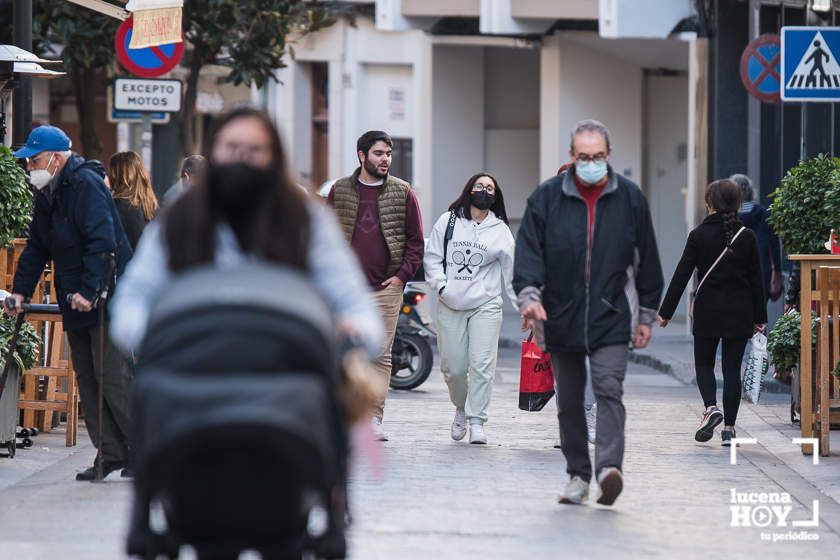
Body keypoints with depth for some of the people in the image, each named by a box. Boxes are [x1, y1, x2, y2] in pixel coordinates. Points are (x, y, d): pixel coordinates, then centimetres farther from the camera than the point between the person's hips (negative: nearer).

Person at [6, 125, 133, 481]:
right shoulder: (48, 194, 14)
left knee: (113, 379, -10)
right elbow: (37, 248, 20)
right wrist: (21, 291, 10)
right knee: (87, 381, 8)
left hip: (106, 301, -9)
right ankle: (111, 454, 11)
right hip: (76, 305, 9)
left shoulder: (85, 184, -15)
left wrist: (89, 291, -26)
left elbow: (102, 242, -23)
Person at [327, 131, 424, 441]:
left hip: (387, 287, -1)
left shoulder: (403, 192, 5)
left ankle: (374, 418, -2)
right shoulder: (340, 191, 7)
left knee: (381, 354, -3)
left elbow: (416, 240, 8)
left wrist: (402, 275, -3)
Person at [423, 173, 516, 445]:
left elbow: (512, 270, 7)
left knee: (482, 364, -10)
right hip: (450, 306, 1)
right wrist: (442, 286, -7)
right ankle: (461, 408, 29)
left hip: (486, 305, -1)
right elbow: (432, 257, 7)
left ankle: (477, 421, -4)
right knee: (453, 367, 2)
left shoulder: (500, 230, 7)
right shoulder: (448, 221, 6)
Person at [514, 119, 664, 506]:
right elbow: (528, 250, -4)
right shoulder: (546, 198, 1)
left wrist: (647, 315, 10)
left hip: (610, 320, -1)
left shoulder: (630, 198, 4)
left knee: (609, 390, -17)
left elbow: (647, 260, 10)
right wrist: (529, 294, -21)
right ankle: (578, 475, 18)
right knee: (569, 402, 8)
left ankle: (609, 468, -28)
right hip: (561, 319, 1)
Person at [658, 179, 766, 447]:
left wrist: (666, 311, 1)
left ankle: (711, 407, -12)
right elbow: (756, 279, 3)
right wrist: (759, 317, 10)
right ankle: (729, 428, 4)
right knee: (732, 368, 6)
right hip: (739, 313, 1)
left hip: (708, 310, -1)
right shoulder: (747, 236, -1)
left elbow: (682, 274, -5)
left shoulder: (699, 235, -6)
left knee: (704, 363, 14)